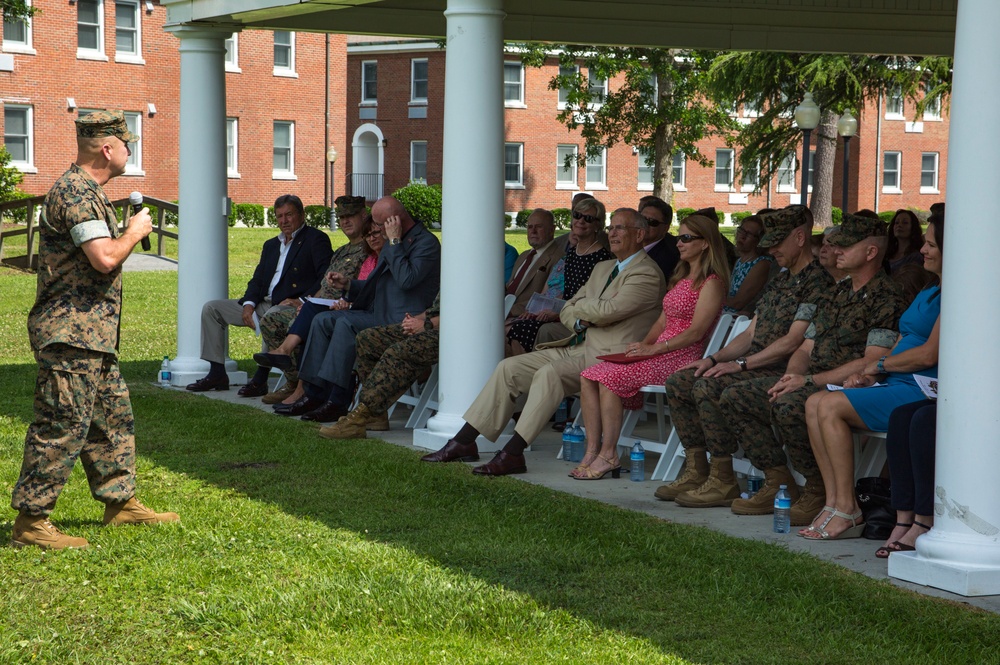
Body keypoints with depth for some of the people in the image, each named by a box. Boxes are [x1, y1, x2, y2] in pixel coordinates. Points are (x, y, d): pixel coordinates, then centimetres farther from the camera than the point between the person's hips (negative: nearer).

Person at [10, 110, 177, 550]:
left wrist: (129, 230, 17)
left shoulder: (87, 191, 19)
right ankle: (30, 521, -5)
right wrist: (135, 233, -8)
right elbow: (105, 257, -23)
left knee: (112, 418, 17)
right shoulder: (76, 192, -16)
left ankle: (120, 501, 27)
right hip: (71, 331, -11)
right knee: (62, 426, -9)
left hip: (93, 333, 11)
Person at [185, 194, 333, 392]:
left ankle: (260, 379, -31)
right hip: (263, 305, 8)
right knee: (210, 308, 2)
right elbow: (257, 280, 18)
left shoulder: (316, 239, -1)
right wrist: (249, 304, -3)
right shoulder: (271, 245, 23)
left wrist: (302, 301, -23)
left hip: (291, 307, -8)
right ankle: (217, 374, -3)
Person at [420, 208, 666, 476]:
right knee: (509, 367, -3)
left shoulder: (647, 273, -7)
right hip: (579, 347, 9)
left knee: (549, 373, -33)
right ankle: (464, 442, -3)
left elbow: (608, 310, -21)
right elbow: (567, 311, 23)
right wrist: (580, 322, -1)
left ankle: (512, 454, -33)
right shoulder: (603, 268, 23)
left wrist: (579, 307, 0)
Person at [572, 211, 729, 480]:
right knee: (589, 376, -10)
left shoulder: (712, 283, -6)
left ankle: (608, 455, -19)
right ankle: (592, 452, -15)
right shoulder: (681, 278, 23)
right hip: (659, 354, 9)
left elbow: (695, 332, -15)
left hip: (682, 358, -9)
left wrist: (653, 349, -19)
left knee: (609, 376, -26)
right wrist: (641, 346, 3)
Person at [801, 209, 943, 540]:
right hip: (898, 387, 10)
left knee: (831, 406, -22)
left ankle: (847, 510, -19)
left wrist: (879, 365, -5)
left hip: (924, 390, -10)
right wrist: (867, 374, 3)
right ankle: (834, 502, -12)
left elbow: (929, 355, -17)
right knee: (814, 403, -6)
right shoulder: (928, 293, 23)